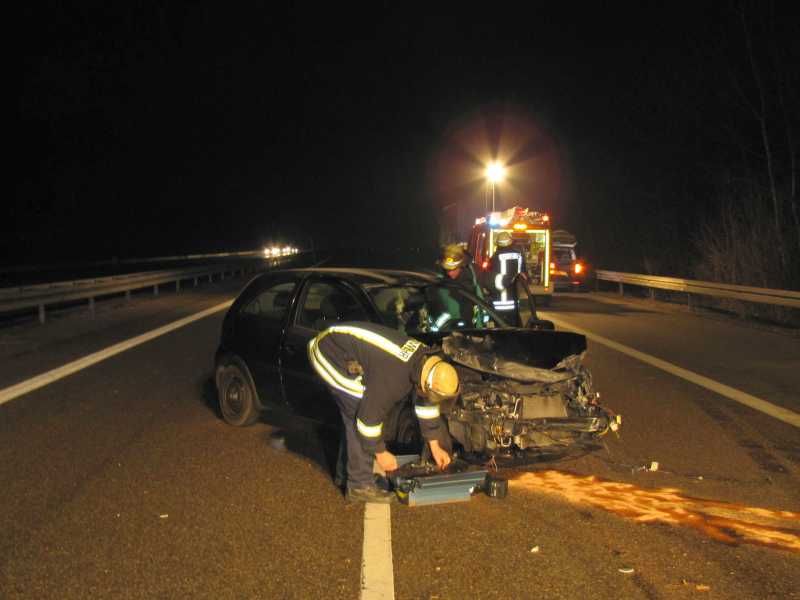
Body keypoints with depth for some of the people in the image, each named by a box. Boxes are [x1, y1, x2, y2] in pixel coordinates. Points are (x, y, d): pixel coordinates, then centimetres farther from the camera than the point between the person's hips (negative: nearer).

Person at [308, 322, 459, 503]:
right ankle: (360, 486, -1)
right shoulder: (393, 377, -33)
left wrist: (435, 446, 12)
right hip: (330, 354, -9)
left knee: (353, 416, 14)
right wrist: (381, 453, -8)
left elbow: (426, 404, 7)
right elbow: (370, 415, -23)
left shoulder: (426, 359, -6)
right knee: (359, 413, -11)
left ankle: (346, 473, 27)